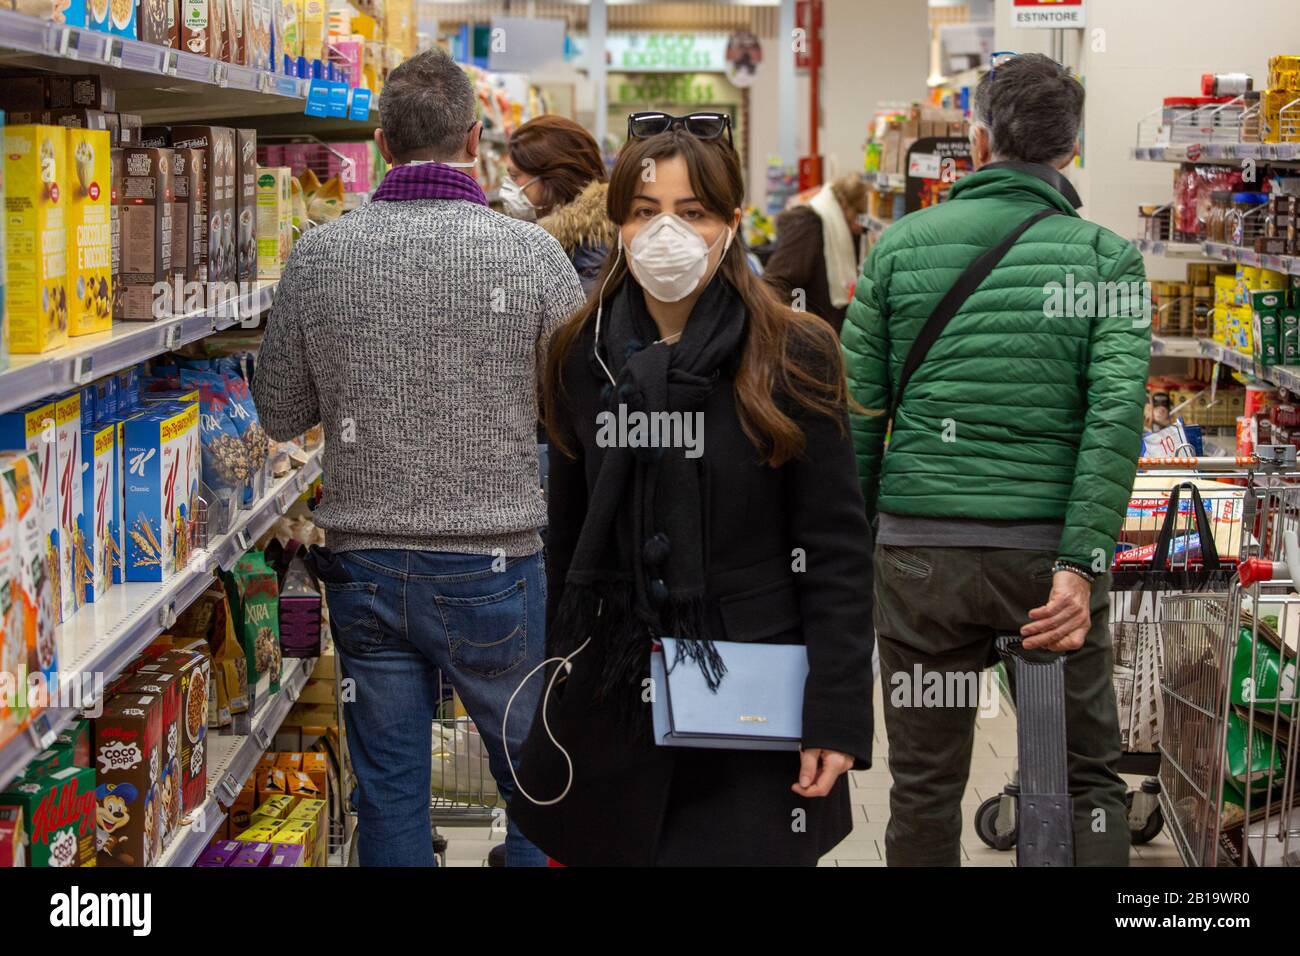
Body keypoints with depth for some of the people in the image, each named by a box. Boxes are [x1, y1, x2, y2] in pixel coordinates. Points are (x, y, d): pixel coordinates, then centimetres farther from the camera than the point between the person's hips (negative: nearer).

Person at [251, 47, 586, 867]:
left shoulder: (318, 256, -4)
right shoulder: (531, 253, -12)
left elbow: (280, 415, 5)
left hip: (365, 566, 2)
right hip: (492, 567, -2)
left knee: (390, 792, 11)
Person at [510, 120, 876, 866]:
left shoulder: (795, 357, -7)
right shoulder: (584, 356, 5)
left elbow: (838, 553, -8)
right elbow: (567, 543, 11)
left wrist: (837, 716, -13)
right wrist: (556, 692, 11)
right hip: (612, 696, 3)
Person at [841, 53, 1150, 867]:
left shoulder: (901, 246, 3)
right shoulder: (1107, 257, 0)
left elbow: (858, 411, 2)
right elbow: (1116, 416, -12)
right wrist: (1081, 565, -14)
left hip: (921, 553, 1)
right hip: (1047, 553, -1)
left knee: (925, 786, 12)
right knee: (1089, 777, 12)